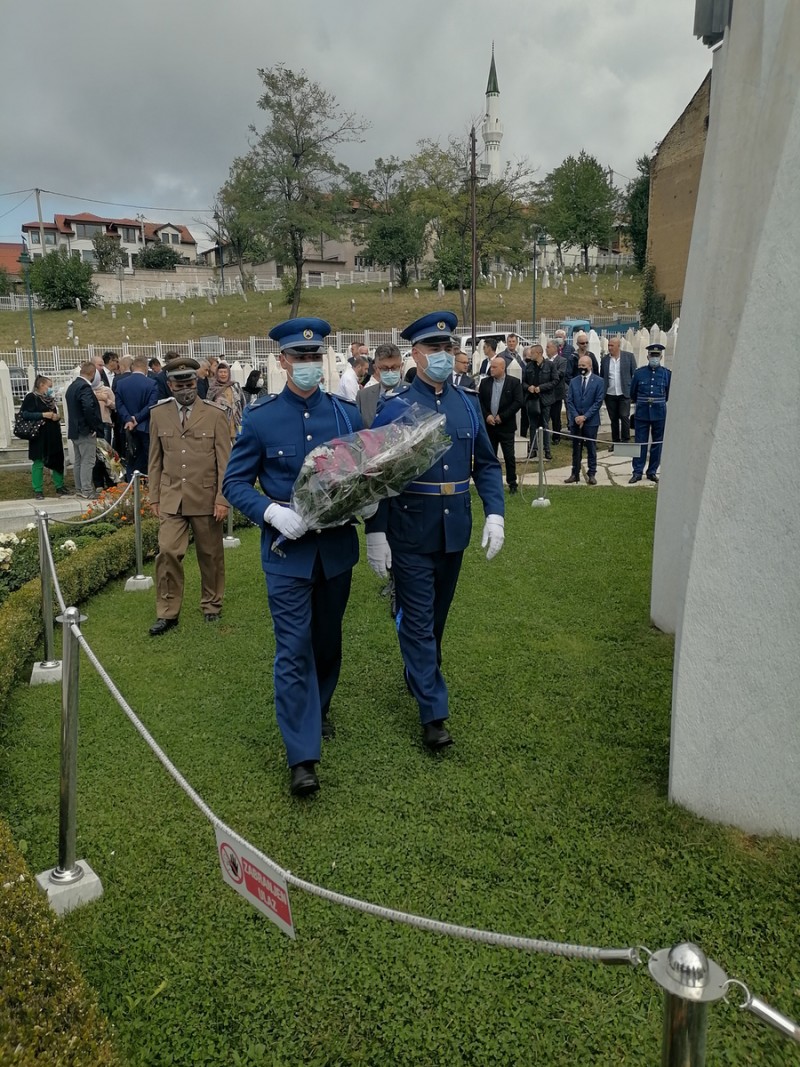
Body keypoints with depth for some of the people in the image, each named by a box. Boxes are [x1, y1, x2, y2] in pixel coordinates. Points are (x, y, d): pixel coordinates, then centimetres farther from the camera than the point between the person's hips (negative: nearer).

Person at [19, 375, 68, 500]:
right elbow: (23, 414, -16)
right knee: (38, 463, 0)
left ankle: (60, 487, 19)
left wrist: (57, 417, 2)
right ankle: (38, 490, 6)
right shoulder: (31, 397, -6)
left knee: (57, 461, 9)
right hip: (39, 437, -7)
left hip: (53, 436, 7)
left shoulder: (49, 398, 14)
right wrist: (43, 415, -19)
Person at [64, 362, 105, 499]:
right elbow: (88, 408, -30)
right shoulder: (85, 387, -18)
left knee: (78, 461, 15)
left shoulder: (72, 386, 13)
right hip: (86, 430, -10)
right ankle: (87, 491, -3)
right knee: (88, 461, -5)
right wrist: (94, 427, -19)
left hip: (74, 430, 10)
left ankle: (80, 488, 22)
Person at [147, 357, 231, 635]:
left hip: (206, 499, -1)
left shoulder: (215, 415, -3)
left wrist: (222, 498, -8)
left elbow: (224, 461, -4)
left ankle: (211, 604, 29)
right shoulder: (158, 414, 5)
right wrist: (154, 496, 7)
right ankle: (167, 613, 5)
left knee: (210, 555, 10)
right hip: (171, 499, 1)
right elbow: (155, 460, 9)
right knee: (167, 552, -7)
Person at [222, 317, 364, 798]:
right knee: (294, 649, -4)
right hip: (287, 550, -3)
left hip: (337, 546, 3)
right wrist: (273, 512, -19)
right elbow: (235, 482, -2)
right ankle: (303, 757, 3)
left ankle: (319, 707, 45)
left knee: (328, 640, 18)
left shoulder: (347, 413, 3)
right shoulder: (260, 418, -4)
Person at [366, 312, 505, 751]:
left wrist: (495, 514, -3)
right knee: (418, 621, 1)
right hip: (410, 536, -5)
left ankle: (418, 676, 43)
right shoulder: (395, 408, -9)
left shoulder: (467, 404, 4)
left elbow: (487, 465, 9)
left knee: (437, 616, 20)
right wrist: (375, 534, -11)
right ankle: (433, 712, 8)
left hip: (454, 534, 5)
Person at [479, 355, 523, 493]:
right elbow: (480, 401, 6)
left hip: (506, 426, -3)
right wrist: (486, 416, -10)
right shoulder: (485, 382, 7)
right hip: (489, 425, 3)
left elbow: (518, 402, -9)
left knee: (509, 456, -1)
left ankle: (512, 483, 8)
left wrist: (502, 416, -13)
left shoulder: (514, 383, -3)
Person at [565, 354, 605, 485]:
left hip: (591, 421, -3)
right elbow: (569, 401, 4)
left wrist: (585, 416, -14)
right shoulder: (573, 381, 8)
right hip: (575, 420, 3)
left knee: (591, 449, 4)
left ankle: (592, 474, 10)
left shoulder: (598, 381, -3)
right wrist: (576, 416, -10)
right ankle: (575, 474, 14)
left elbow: (598, 401, -8)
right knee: (576, 449, 8)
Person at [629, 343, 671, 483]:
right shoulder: (639, 373, 0)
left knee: (657, 443, 6)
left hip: (659, 413, 1)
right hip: (642, 413, 0)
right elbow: (632, 393, 12)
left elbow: (668, 394, 13)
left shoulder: (667, 374, 0)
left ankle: (652, 472, 16)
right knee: (640, 443, 1)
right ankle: (637, 472, 7)